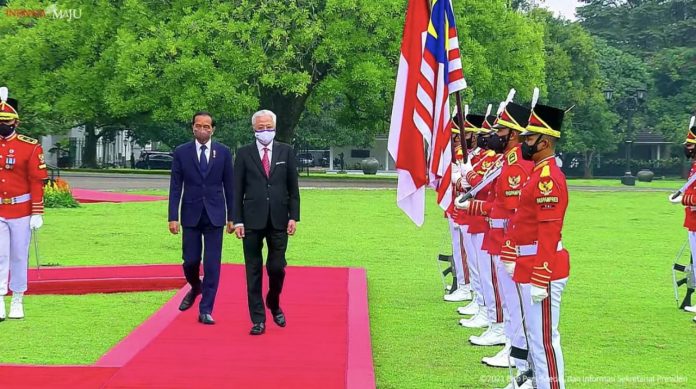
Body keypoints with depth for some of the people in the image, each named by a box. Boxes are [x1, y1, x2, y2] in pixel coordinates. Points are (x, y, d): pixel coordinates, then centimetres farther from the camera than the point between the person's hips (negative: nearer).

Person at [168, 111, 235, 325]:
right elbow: (175, 187, 0)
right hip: (191, 215, 0)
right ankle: (195, 288, 36)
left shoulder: (223, 152, 2)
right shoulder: (181, 152, 1)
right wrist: (173, 217, -6)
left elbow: (229, 186, 5)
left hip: (215, 215, 0)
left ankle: (206, 311, 3)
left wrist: (232, 217, 3)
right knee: (190, 261, 2)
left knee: (212, 264, -3)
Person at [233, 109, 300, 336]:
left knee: (277, 268, 2)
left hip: (278, 221, 1)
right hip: (252, 221, -1)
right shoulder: (244, 154, 3)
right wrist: (237, 220, -4)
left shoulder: (286, 152, 6)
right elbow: (237, 190, 2)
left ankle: (274, 304, 30)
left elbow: (293, 187, 7)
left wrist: (294, 217, -1)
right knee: (254, 270, 2)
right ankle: (258, 319, 8)